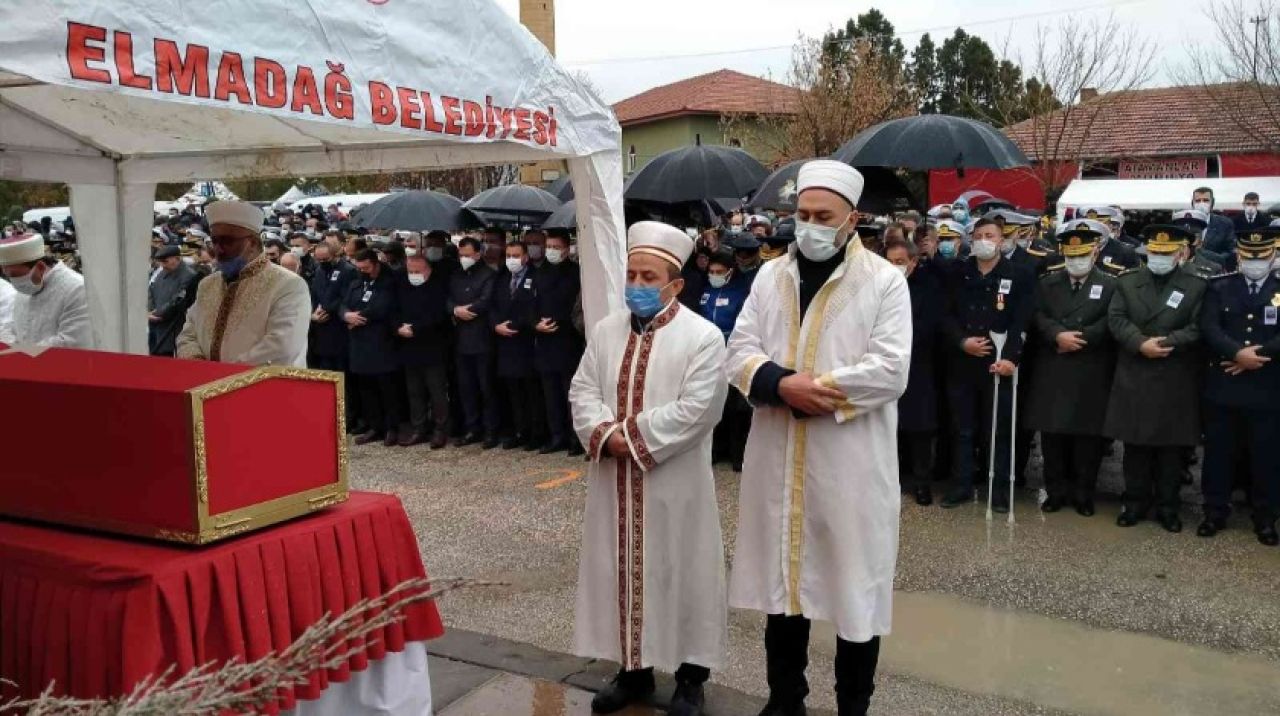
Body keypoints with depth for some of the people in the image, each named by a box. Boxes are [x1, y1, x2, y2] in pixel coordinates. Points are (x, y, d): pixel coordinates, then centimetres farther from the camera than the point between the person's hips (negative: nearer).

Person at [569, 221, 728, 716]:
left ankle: (690, 676, 23)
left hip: (674, 486, -5)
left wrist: (630, 437, -18)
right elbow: (582, 392, 4)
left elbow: (694, 411, -18)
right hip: (614, 483, 5)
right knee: (621, 569, 13)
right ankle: (632, 669, 30)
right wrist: (604, 434, -15)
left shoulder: (703, 337, -9)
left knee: (679, 574, 6)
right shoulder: (606, 330, 8)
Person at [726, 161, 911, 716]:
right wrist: (784, 384, -17)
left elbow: (889, 371, -13)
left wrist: (814, 389, -17)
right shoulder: (771, 276, 9)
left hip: (851, 464, -3)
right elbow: (740, 352, 2)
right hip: (778, 460, 4)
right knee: (782, 577, 14)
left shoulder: (885, 281, -3)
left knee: (854, 584, 8)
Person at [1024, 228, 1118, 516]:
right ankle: (1056, 491, 16)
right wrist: (1058, 336, -17)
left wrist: (1079, 338, -16)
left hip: (1092, 374, -2)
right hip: (1052, 372, 2)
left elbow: (1110, 323, -6)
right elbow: (1038, 316, -1)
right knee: (1052, 433, 5)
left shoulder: (1111, 285, 4)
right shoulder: (1047, 283, 11)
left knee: (1088, 434, 3)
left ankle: (1083, 493, 15)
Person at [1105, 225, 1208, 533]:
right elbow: (1116, 319, -4)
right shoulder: (1126, 282, 8)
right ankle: (1136, 502, 19)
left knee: (1171, 447, 6)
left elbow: (1198, 328, -6)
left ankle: (1167, 506, 18)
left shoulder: (1197, 286, 3)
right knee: (1135, 445, 7)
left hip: (1176, 382, -1)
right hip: (1134, 379, 1)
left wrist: (1166, 343, -18)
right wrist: (1141, 344, -18)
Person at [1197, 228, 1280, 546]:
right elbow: (1208, 327, -8)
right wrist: (1238, 353, -21)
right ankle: (1215, 512, 19)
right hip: (1222, 387, 0)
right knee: (1218, 452, 7)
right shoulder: (1219, 287, 6)